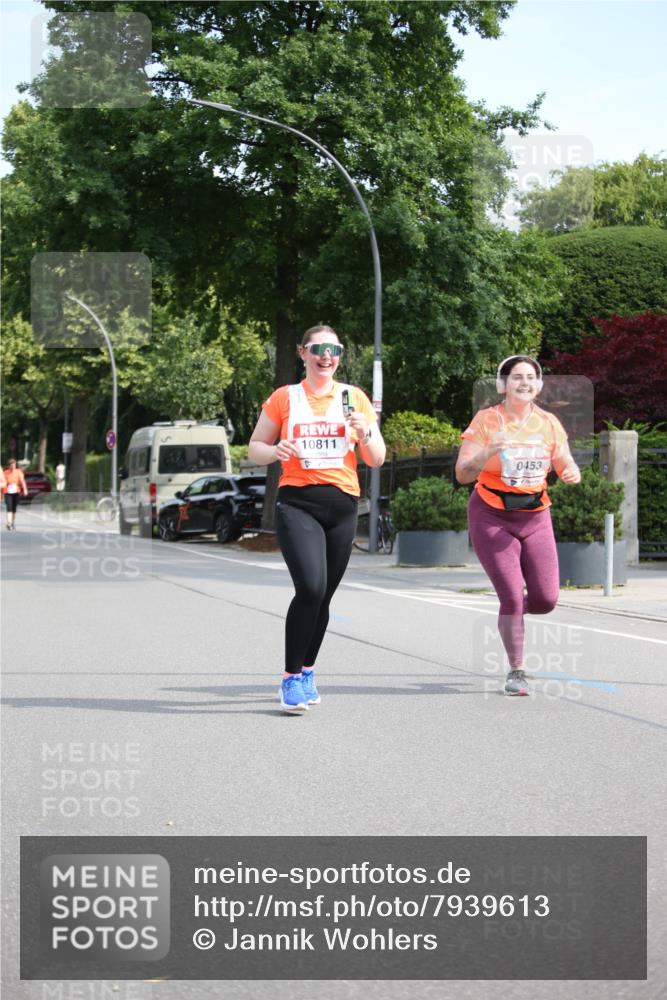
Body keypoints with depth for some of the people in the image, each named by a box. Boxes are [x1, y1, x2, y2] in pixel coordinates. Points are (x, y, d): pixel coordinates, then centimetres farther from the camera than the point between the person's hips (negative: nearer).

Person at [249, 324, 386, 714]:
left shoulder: (354, 398, 10)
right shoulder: (285, 398, 5)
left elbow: (377, 460, 9)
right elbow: (255, 448, 10)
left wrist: (366, 432, -11)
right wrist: (275, 451, -12)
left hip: (342, 505, 3)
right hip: (297, 503, -3)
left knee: (323, 596, 8)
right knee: (310, 588, -21)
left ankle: (306, 673, 28)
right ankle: (292, 678, -9)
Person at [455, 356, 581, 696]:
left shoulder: (548, 423, 2)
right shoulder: (486, 420, -8)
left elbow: (567, 466, 9)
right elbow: (462, 474, -12)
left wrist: (572, 474, -15)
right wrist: (487, 453, -30)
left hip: (535, 518, 4)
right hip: (491, 517, -4)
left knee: (546, 599, -4)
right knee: (512, 595, -12)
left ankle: (511, 614, 31)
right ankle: (516, 672, 6)